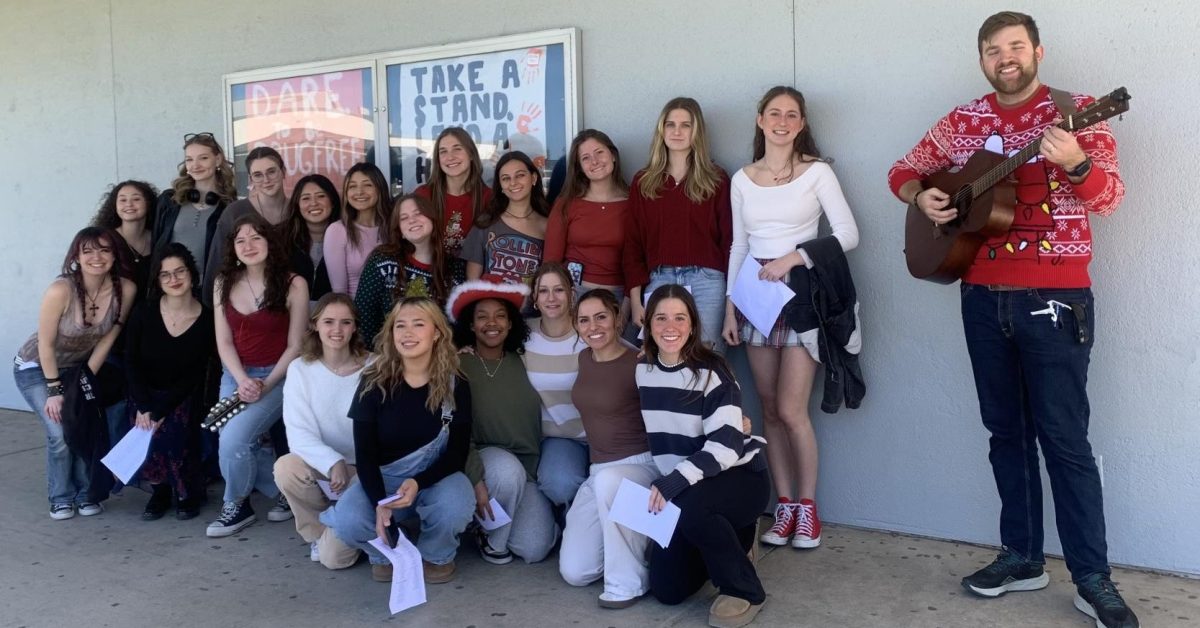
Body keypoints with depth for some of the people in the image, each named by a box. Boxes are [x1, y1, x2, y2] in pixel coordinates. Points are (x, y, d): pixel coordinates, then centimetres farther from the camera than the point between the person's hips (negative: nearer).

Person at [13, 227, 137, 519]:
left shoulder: (125, 290, -22)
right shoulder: (60, 290, -32)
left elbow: (107, 340, -10)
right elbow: (46, 345, -21)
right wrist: (54, 391, -16)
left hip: (77, 367, 3)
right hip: (36, 368, -3)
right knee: (61, 433, -12)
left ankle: (86, 493, 13)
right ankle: (61, 498, 10)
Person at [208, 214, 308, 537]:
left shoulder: (293, 284, -10)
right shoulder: (224, 284, 3)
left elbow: (295, 346, -9)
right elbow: (224, 342, 1)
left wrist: (265, 385, -17)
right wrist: (242, 380, -14)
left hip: (277, 377, -5)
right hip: (235, 375, 5)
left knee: (233, 439, -19)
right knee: (237, 444, -9)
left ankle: (237, 504, 7)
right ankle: (284, 489, 15)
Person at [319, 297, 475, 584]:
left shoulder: (455, 385, -9)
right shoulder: (374, 383, -9)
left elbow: (457, 453, -9)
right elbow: (365, 453, -10)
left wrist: (418, 483, -28)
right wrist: (379, 503, -27)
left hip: (437, 476, 0)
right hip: (383, 477, 1)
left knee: (455, 507, -35)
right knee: (348, 522, -30)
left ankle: (435, 556, 1)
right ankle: (386, 554, 6)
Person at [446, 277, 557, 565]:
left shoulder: (523, 363, 1)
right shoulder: (458, 365, -11)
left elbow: (538, 422, 9)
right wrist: (476, 479, -24)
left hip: (528, 467, 3)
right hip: (483, 459, -3)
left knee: (535, 549, -13)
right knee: (508, 469, -37)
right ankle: (490, 535, -6)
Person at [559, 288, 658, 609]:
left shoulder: (638, 365, -17)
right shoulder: (584, 359, 5)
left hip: (639, 464, -6)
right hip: (597, 470, 6)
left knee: (609, 481, -42)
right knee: (574, 572, -3)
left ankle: (629, 582, -22)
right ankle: (627, 538, 26)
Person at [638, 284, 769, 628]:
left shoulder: (712, 372, -18)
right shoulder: (643, 370, -2)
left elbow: (726, 445, -26)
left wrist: (674, 482, -33)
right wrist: (663, 485, 5)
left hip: (739, 477, -6)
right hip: (680, 491, 6)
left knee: (690, 507, -39)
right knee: (667, 590, -2)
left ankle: (744, 589, -14)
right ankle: (726, 539, 27)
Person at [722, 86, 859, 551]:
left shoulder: (816, 172, -1)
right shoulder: (742, 180, 10)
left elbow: (848, 234, -7)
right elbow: (738, 246, 13)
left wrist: (794, 257, -17)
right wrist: (729, 307, 8)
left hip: (801, 292, -4)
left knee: (791, 410, -8)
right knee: (770, 410, 7)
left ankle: (807, 508, 10)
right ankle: (785, 506, 18)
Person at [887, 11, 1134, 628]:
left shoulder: (1074, 112, -4)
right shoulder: (962, 122, 8)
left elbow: (1109, 196, -14)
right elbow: (903, 170, 17)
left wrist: (1076, 165, -35)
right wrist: (921, 197, -5)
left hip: (1054, 298, -4)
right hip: (983, 297, 5)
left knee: (1064, 437, -3)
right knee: (1005, 430, 11)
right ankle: (1022, 557, 24)